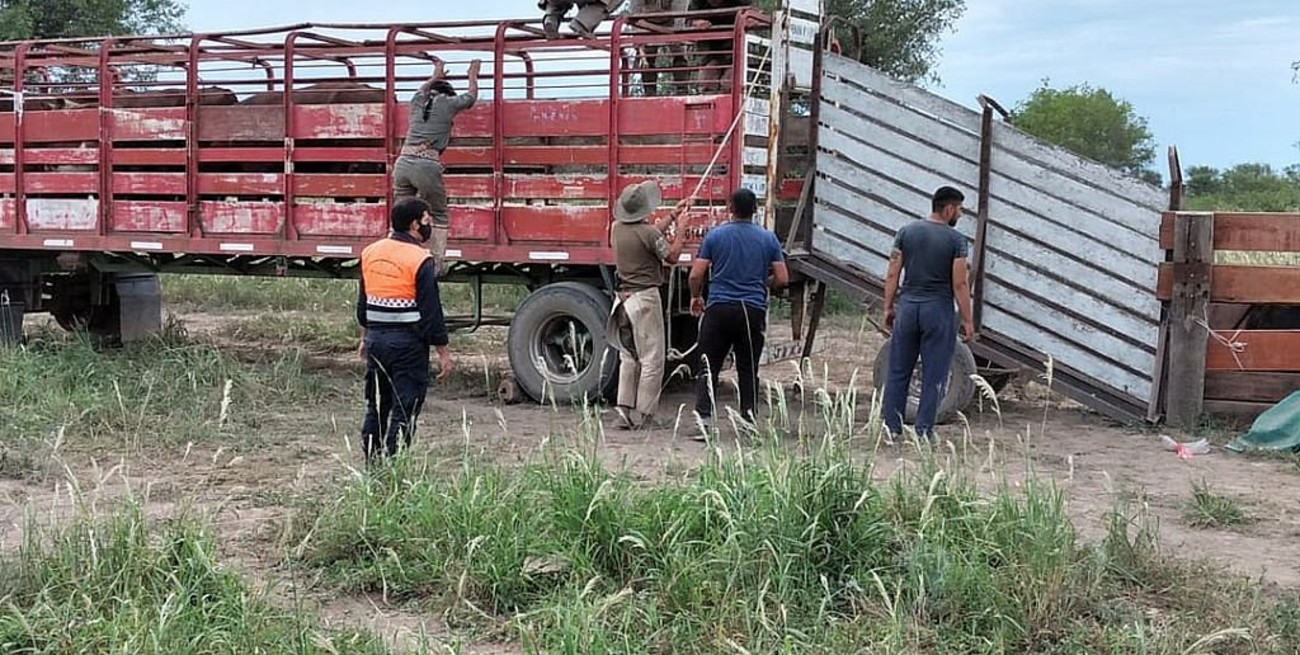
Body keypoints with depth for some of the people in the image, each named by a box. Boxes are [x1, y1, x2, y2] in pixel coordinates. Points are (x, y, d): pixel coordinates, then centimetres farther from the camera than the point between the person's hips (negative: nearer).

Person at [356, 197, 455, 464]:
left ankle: (372, 463, 25)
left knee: (376, 407, 18)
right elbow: (431, 312, -14)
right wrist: (443, 352, -7)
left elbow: (362, 303, 15)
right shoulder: (420, 260, -15)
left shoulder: (370, 252, 7)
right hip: (408, 342, -7)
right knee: (404, 411, 0)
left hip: (376, 339, 7)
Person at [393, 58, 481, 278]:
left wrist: (436, 76, 64)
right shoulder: (449, 103, 9)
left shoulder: (419, 101, 20)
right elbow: (472, 96, 29)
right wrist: (473, 75, 47)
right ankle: (438, 263, 3)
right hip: (427, 165, -4)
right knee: (439, 216, 9)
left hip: (403, 162, 4)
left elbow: (422, 89, 46)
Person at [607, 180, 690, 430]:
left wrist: (673, 215, 31)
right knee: (652, 358, -1)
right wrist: (680, 235, 14)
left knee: (629, 357, 16)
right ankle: (643, 416, -1)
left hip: (624, 297, 8)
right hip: (646, 297, -8)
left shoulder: (617, 228, 7)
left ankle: (624, 407, 11)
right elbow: (671, 257, -1)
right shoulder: (648, 232, -16)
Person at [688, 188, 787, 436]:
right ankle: (749, 420, 11)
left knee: (708, 367, 4)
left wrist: (696, 297, 16)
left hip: (719, 308, -1)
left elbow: (696, 275, -2)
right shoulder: (768, 239, 4)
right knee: (748, 370, 10)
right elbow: (782, 278, 3)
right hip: (753, 310, 1)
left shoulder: (715, 236, 0)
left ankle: (703, 418, -4)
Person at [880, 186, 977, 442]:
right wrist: (967, 320, -3)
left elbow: (892, 274, 3)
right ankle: (924, 431, 5)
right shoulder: (956, 240, -6)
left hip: (908, 306, 4)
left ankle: (892, 427, 11)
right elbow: (959, 283, -9)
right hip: (938, 309, -3)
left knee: (898, 371, 9)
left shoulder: (906, 232, 5)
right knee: (934, 375, 4)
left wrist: (888, 308, 10)